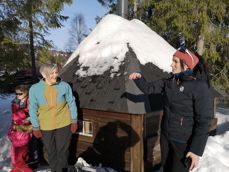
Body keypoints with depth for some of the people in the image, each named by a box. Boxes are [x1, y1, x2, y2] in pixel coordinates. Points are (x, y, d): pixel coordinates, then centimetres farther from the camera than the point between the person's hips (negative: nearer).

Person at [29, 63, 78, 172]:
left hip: (64, 125, -1)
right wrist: (35, 128, -1)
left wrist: (74, 121, -1)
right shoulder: (34, 89, -14)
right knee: (51, 152, 19)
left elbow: (71, 103, -4)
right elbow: (33, 109, -5)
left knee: (63, 151, 15)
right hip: (46, 127, 1)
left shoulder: (64, 86, -16)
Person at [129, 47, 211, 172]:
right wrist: (139, 78, -14)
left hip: (184, 142, -6)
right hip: (165, 137, 6)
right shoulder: (169, 82, 0)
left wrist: (197, 150, -19)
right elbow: (149, 88, 6)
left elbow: (203, 120, -19)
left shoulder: (199, 87, -20)